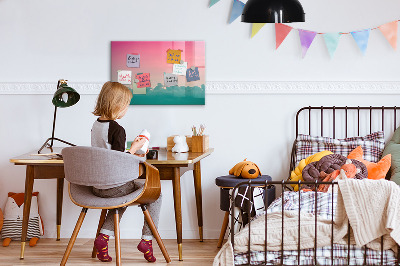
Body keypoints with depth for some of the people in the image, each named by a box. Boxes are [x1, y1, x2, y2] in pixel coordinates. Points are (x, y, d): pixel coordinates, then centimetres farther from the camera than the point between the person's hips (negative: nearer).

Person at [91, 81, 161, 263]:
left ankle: (104, 236, 19)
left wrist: (130, 154, 18)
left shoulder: (96, 125, 6)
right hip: (114, 186, -8)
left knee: (123, 195, 35)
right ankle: (146, 240, 9)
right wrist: (134, 148, -9)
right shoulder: (117, 130, -20)